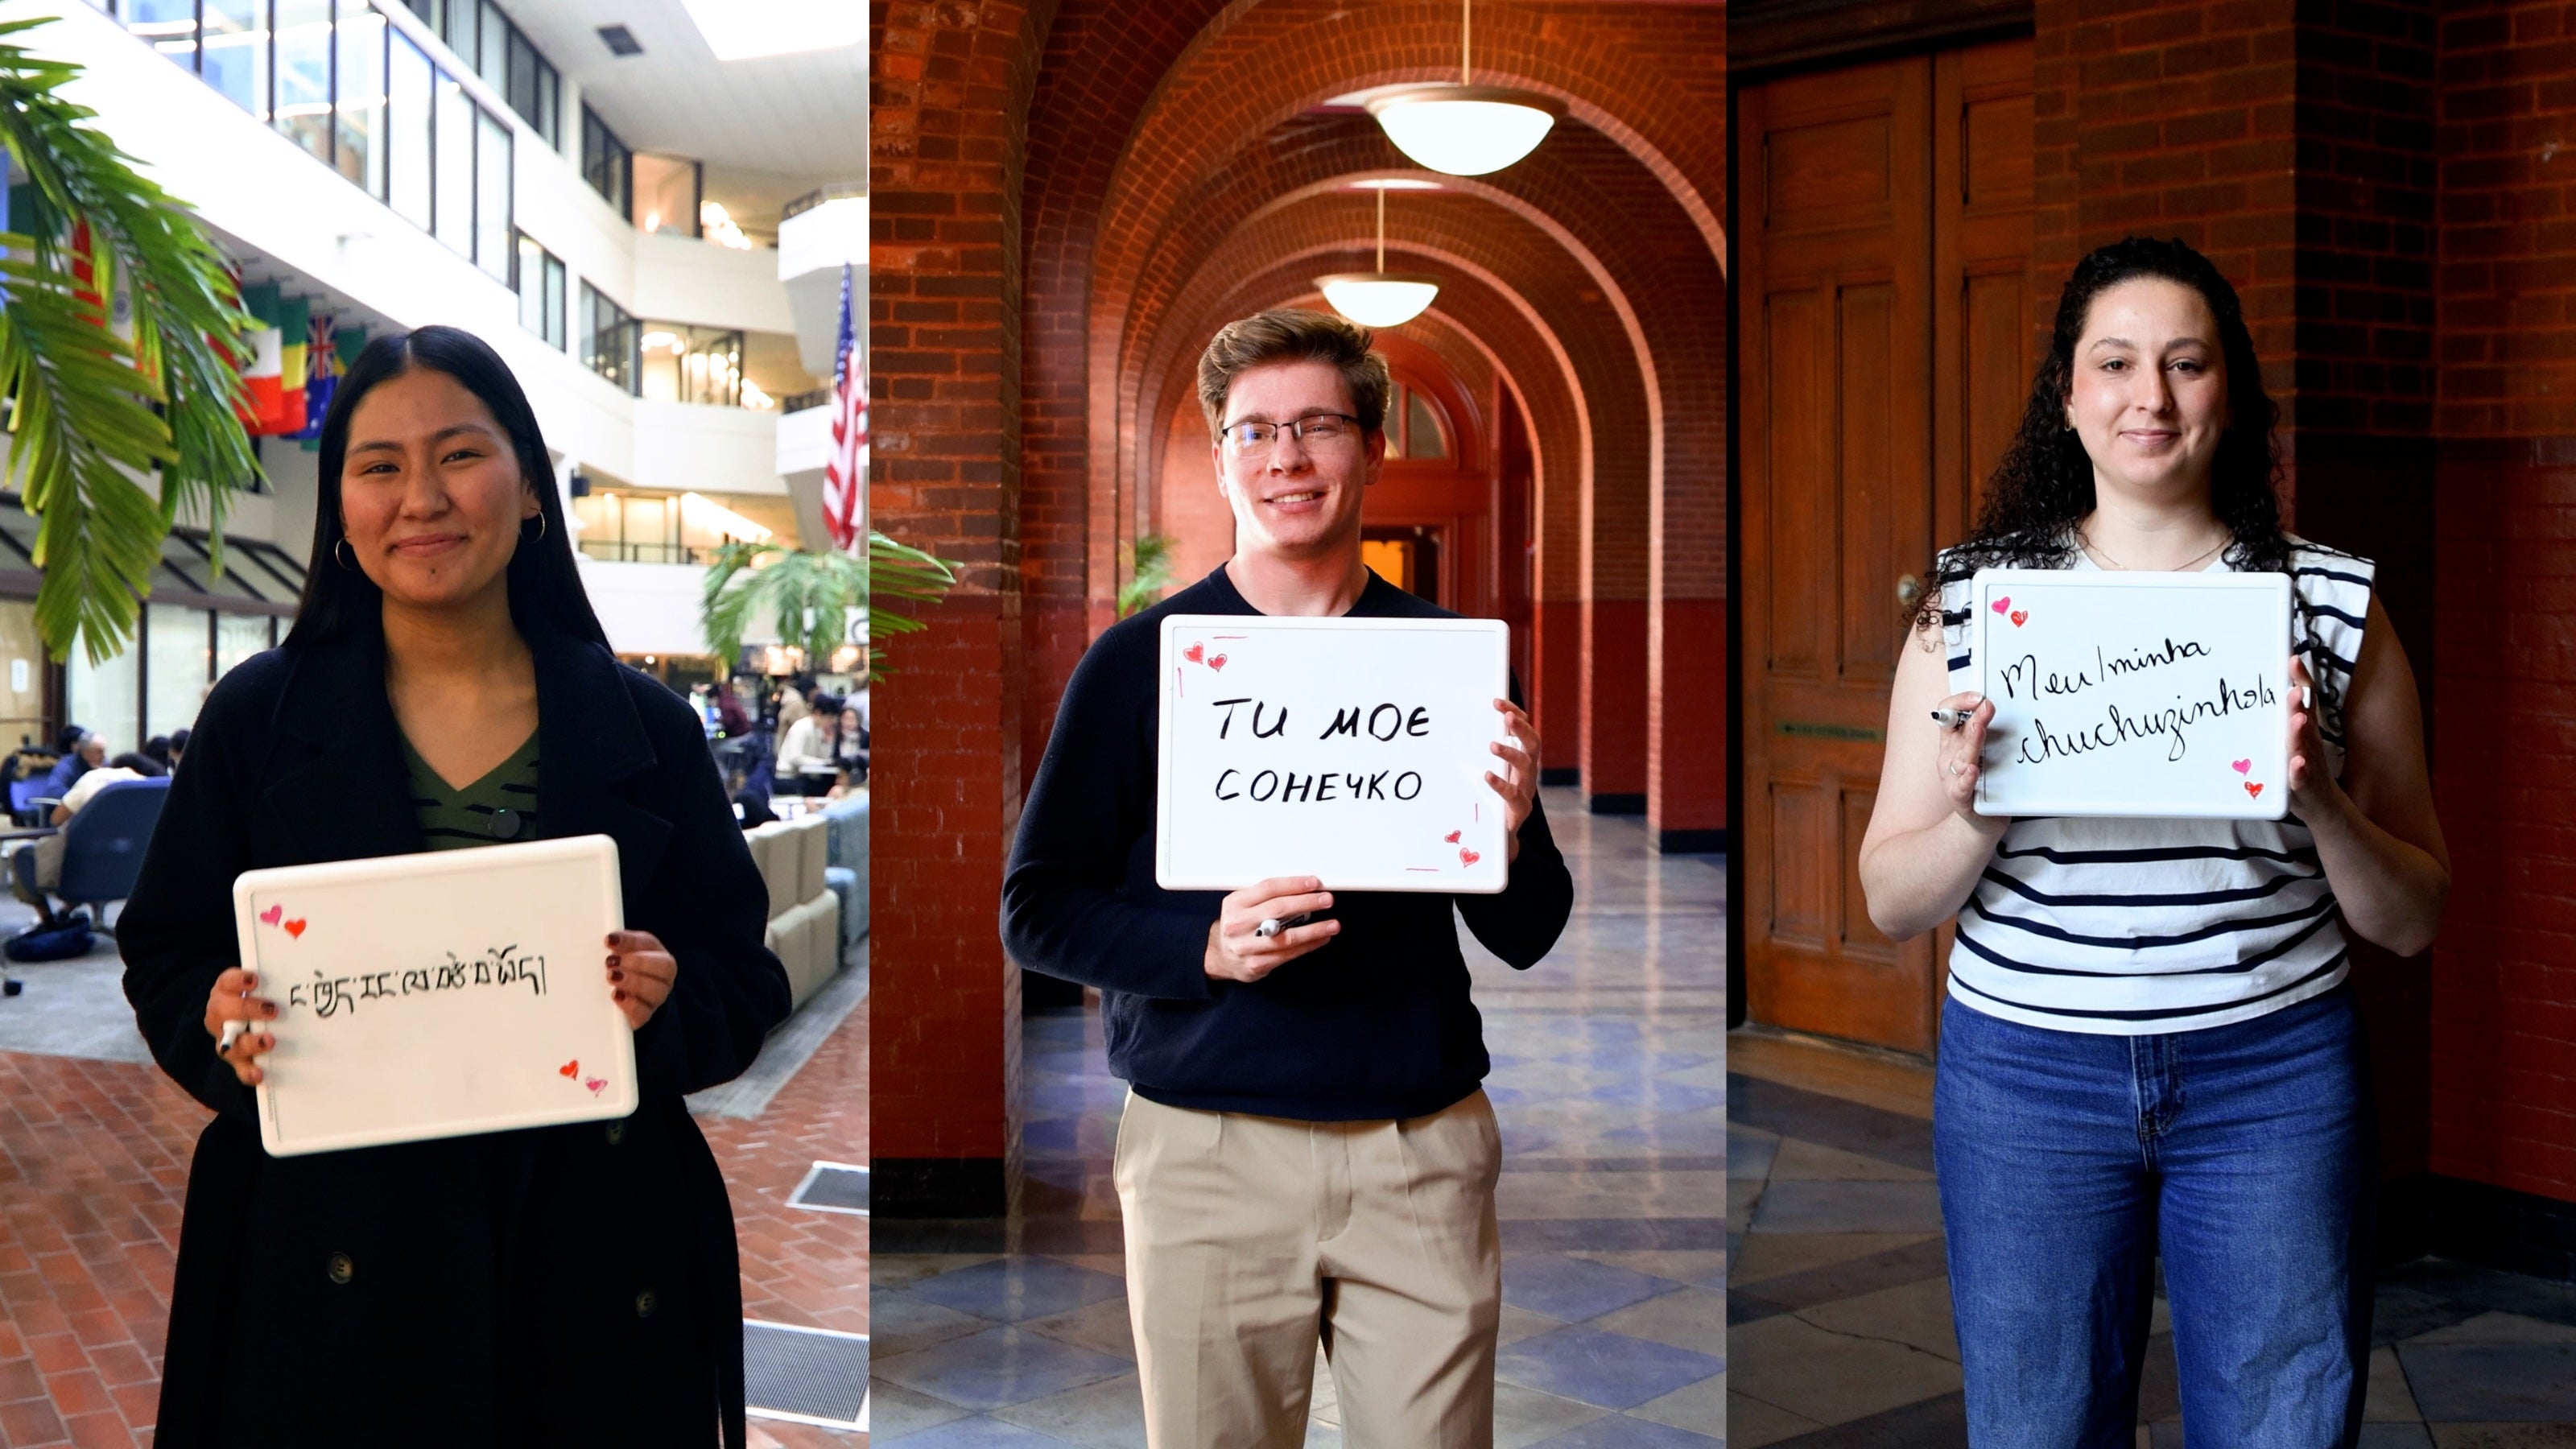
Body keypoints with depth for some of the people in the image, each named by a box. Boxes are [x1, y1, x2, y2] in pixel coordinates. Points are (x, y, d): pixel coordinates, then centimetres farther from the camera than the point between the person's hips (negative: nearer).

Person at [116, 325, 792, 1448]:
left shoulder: (646, 730, 1)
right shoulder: (259, 718, 3)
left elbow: (747, 983, 4)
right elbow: (162, 959, 7)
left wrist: (667, 1001, -17)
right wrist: (220, 1026, -14)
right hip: (326, 1273, 0)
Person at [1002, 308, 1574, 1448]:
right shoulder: (1138, 660, 2)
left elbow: (1527, 940, 9)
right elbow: (1035, 910, 0)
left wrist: (1512, 837, -13)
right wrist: (1208, 945, -17)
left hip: (1423, 1156, 2)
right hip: (1208, 1151, -1)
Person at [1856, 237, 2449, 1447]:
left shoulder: (2331, 601, 1)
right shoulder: (1971, 599, 0)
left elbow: (2411, 923, 2)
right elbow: (1891, 903, 1)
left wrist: (2323, 807, -17)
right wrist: (1975, 817, -19)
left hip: (2274, 1074, 0)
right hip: (2024, 1072, 0)